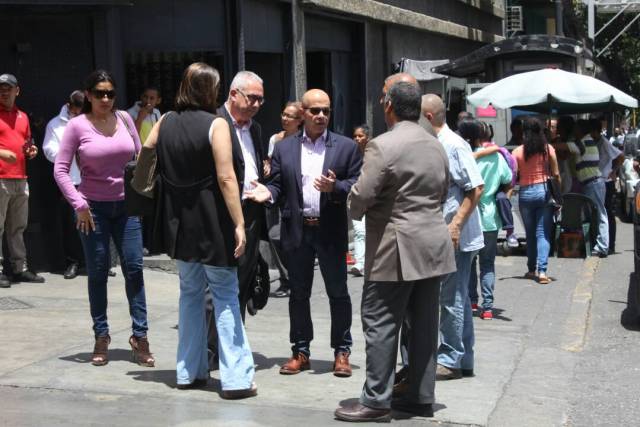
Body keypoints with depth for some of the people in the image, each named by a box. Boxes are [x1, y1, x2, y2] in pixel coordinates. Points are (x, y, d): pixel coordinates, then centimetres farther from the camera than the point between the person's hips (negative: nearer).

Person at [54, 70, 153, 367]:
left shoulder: (124, 119, 3)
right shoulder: (77, 125, -6)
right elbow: (60, 169, -5)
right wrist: (79, 204, -11)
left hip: (126, 205, 2)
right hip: (93, 207, -2)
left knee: (134, 268, 0)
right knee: (98, 272, 5)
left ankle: (139, 335, 7)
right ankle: (101, 337, 16)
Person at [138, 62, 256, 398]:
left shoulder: (165, 123, 4)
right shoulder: (216, 125, -12)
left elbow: (144, 156, 11)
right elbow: (226, 178, -18)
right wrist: (238, 224, -17)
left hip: (180, 224, 5)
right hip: (213, 224, -5)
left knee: (190, 292, 16)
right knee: (225, 295, 1)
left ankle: (189, 372, 20)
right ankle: (235, 378, -1)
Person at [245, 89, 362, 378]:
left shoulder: (346, 147, 3)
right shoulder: (284, 148, 9)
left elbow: (358, 186, -1)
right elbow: (278, 184, 8)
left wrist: (335, 187, -19)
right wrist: (268, 193, -14)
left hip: (331, 231, -2)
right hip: (297, 231, 2)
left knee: (338, 293, 4)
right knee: (299, 294, 10)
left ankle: (342, 352, 15)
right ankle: (301, 351, 21)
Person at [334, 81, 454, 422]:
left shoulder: (383, 145, -14)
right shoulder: (437, 146, 11)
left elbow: (361, 196, -17)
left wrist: (356, 211, 4)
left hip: (395, 250, -8)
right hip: (433, 245, 8)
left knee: (381, 324, -1)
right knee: (424, 324, 11)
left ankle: (376, 401, 3)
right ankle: (421, 397, 18)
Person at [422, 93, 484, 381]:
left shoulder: (453, 145, -14)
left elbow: (476, 188, -19)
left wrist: (456, 224, -22)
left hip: (456, 236, -9)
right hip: (442, 235, 9)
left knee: (452, 298, -3)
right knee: (458, 297, 14)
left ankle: (450, 361, 5)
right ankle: (464, 361, 22)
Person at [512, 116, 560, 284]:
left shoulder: (518, 152, -5)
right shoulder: (548, 149, -2)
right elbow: (556, 174, 0)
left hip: (525, 193, 0)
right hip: (545, 191, 0)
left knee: (530, 233, 15)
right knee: (543, 233, 1)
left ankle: (532, 269, 23)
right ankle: (542, 271, -10)